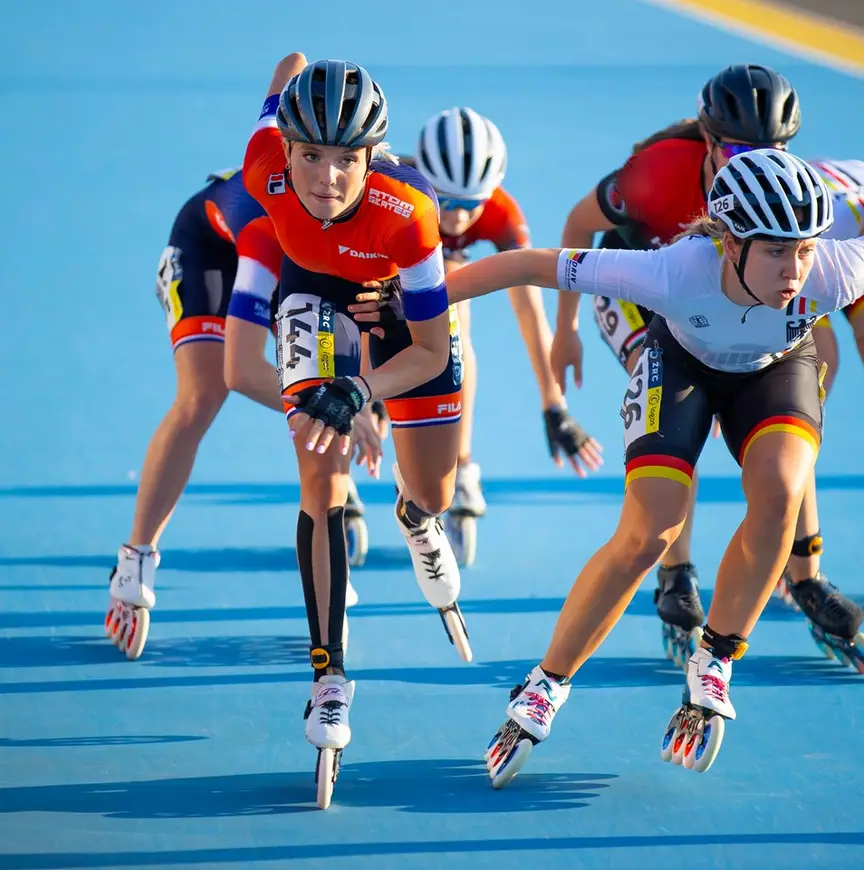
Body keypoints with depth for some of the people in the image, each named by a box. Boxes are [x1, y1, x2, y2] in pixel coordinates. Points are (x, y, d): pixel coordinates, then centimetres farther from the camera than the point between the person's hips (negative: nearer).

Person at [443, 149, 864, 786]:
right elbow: (534, 265, -34)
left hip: (777, 369, 1)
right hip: (682, 361, -1)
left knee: (777, 492, -29)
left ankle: (712, 669, -9)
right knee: (647, 537, -17)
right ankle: (545, 688, 4)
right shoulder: (677, 273, -42)